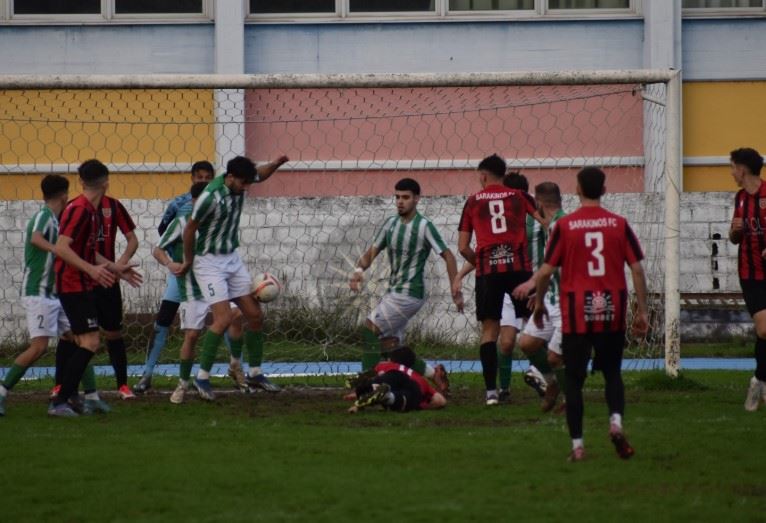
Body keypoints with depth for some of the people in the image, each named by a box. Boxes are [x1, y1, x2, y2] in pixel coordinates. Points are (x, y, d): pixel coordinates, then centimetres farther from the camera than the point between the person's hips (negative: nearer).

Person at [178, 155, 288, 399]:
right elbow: (190, 229, -14)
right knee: (224, 317, -19)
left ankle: (255, 374, 16)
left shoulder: (239, 184, -5)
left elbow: (260, 176, 20)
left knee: (255, 315, 4)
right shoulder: (211, 197, -26)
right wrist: (188, 262, -2)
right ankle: (202, 377, -9)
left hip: (232, 258, 8)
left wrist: (276, 164, -1)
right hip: (209, 261, -8)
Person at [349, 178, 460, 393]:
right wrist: (359, 269, -11)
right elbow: (372, 252, 10)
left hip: (410, 293, -8)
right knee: (389, 346, 5)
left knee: (370, 330, -15)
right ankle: (434, 373, 17)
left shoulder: (424, 226, -10)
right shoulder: (390, 223, 10)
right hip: (394, 292, 8)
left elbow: (448, 256, -8)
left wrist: (456, 291, -11)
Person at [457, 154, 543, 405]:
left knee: (489, 330, 4)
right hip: (518, 267, 0)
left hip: (487, 271, 0)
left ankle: (491, 391, -2)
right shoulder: (519, 196, 10)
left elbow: (463, 247, 8)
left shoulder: (473, 202, 11)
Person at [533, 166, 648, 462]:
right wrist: (642, 310, 4)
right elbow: (637, 269, -2)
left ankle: (577, 445, 4)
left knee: (574, 379, 7)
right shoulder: (619, 224, 0)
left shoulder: (564, 226, -4)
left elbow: (545, 271, -3)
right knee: (612, 373, 17)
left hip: (576, 315, -2)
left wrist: (539, 302, 12)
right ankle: (616, 421, -8)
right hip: (612, 314, 2)